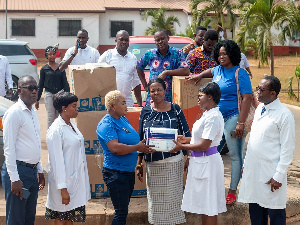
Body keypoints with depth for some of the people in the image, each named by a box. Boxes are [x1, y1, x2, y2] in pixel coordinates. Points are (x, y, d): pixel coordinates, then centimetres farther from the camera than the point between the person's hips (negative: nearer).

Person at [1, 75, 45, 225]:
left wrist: (39, 170, 19)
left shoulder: (33, 112, 13)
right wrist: (14, 179, -20)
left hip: (33, 171, 9)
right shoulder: (14, 113, -13)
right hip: (19, 170, -8)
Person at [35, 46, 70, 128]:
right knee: (51, 117, -1)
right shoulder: (44, 69, 2)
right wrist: (37, 100, 5)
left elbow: (65, 82, 7)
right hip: (49, 94, -1)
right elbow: (40, 85, 6)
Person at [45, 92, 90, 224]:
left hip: (77, 180, 8)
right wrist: (63, 189, -20)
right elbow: (57, 161, -19)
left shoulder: (72, 125, 9)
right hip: (65, 181, -8)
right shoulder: (56, 130, -17)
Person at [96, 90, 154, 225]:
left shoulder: (123, 119, 13)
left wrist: (144, 146, 8)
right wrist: (137, 148, -21)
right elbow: (115, 148, -26)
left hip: (129, 172, 9)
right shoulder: (107, 124, -15)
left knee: (123, 210, 15)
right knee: (121, 213, -6)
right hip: (115, 173, -9)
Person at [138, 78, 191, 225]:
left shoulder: (175, 109, 0)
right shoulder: (146, 111, 5)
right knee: (154, 199, 7)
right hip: (152, 162, 2)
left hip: (173, 162, -2)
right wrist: (139, 164, 6)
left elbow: (186, 135, 2)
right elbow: (140, 140, 8)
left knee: (172, 197, 3)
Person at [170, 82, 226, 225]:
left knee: (209, 207, -1)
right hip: (200, 161, 10)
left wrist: (182, 147, -13)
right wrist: (188, 139, 11)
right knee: (204, 205, 17)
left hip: (207, 163, -10)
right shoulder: (209, 114, 11)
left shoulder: (213, 117, -20)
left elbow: (204, 145, -23)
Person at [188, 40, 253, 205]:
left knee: (235, 156, 0)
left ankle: (232, 191, 7)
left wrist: (240, 123, -22)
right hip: (217, 118, 8)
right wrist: (200, 75, 18)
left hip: (233, 118, -8)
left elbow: (247, 98, -16)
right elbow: (211, 71, 39)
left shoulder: (240, 73, -11)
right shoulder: (218, 70, 11)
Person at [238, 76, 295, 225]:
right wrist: (245, 164, 16)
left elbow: (287, 148, -12)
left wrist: (279, 176, -14)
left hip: (270, 172, -7)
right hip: (252, 168, 7)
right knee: (255, 212, 13)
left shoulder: (284, 115, -12)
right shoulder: (259, 109, 11)